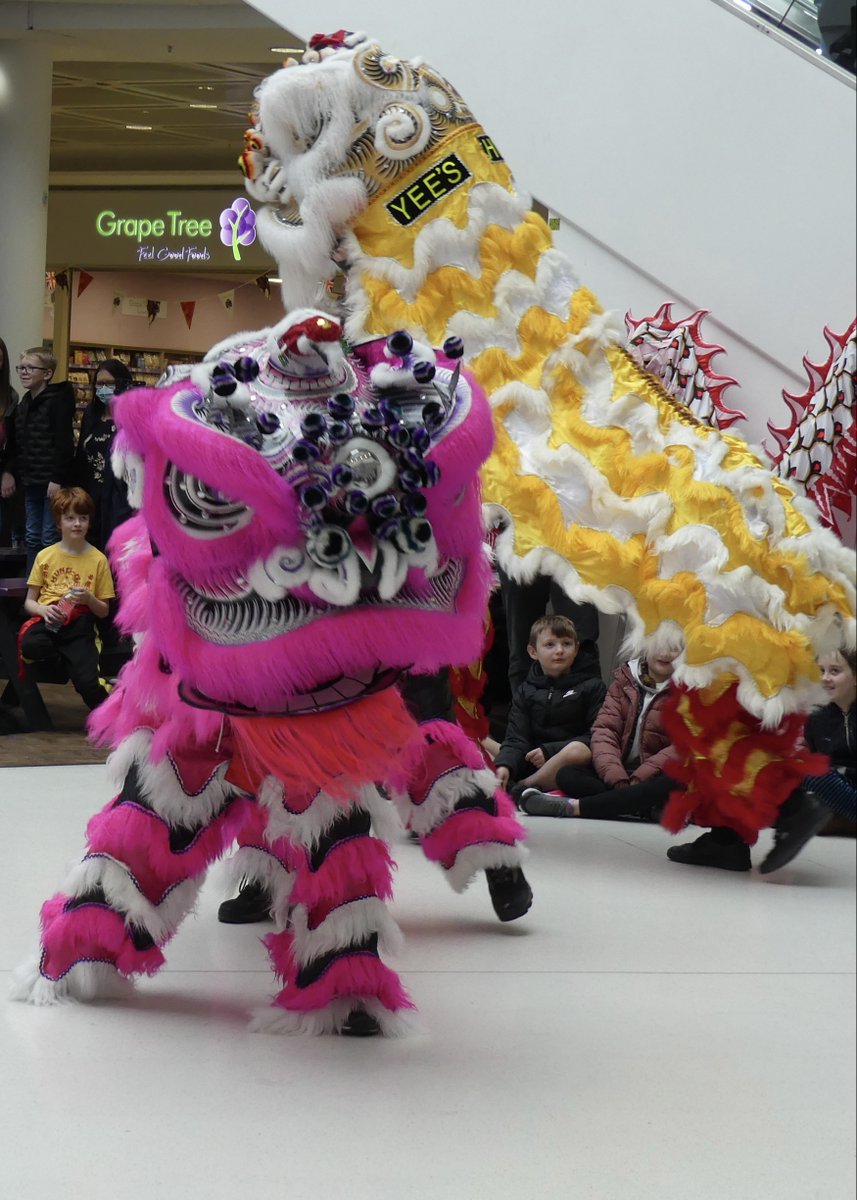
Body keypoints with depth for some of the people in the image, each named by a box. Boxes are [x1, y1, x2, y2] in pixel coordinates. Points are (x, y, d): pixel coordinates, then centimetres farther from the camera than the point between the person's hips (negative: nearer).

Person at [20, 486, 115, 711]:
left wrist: (89, 599, -12)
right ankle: (68, 653, -2)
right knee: (30, 646, -36)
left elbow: (104, 611, 10)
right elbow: (29, 602, 10)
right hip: (48, 620, 1)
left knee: (87, 684, -24)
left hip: (79, 623, -1)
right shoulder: (45, 556, 10)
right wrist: (44, 610, -12)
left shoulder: (98, 559, 7)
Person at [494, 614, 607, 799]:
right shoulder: (525, 692, 15)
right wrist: (504, 766, -21)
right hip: (532, 766, 3)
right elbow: (516, 740, 2)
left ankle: (518, 791, -26)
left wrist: (550, 751, -13)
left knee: (578, 749, -37)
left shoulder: (592, 687, 8)